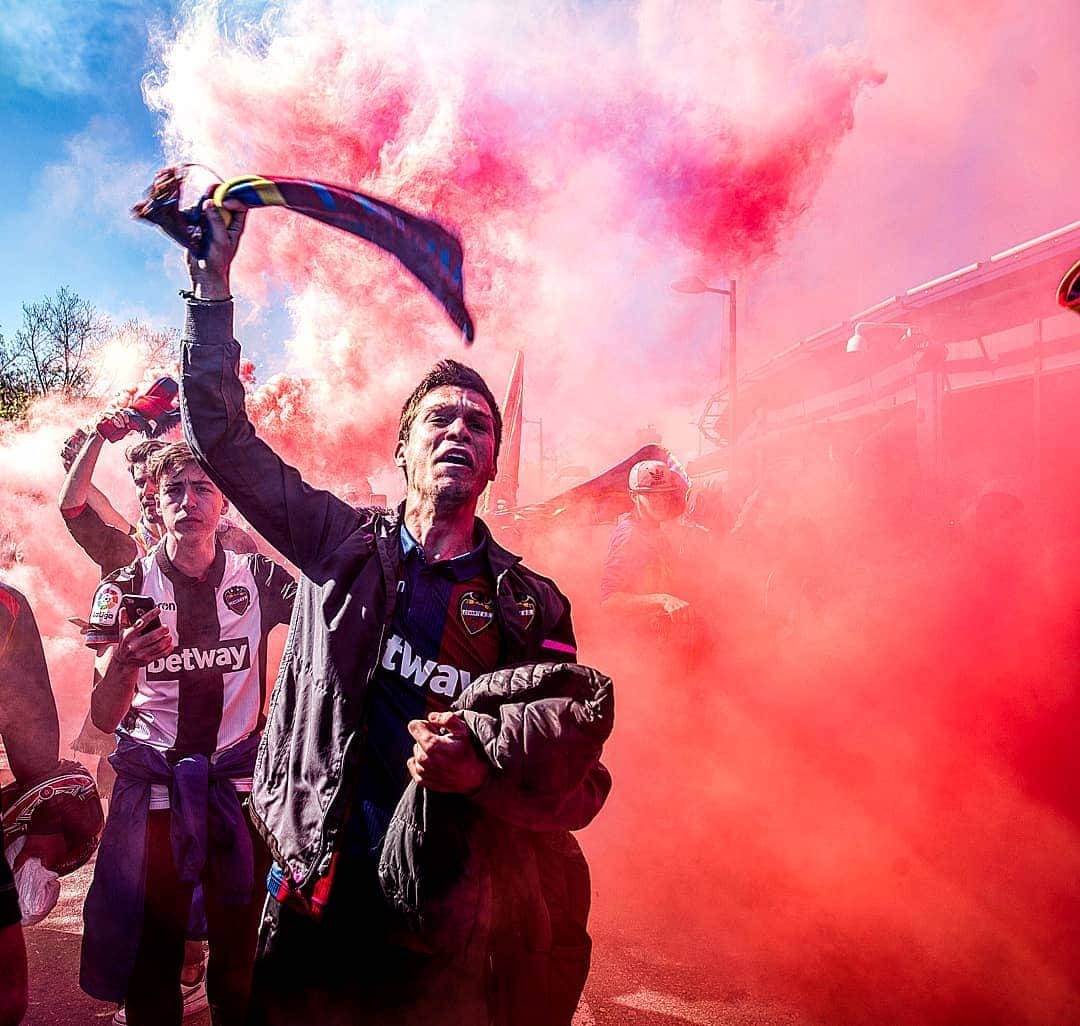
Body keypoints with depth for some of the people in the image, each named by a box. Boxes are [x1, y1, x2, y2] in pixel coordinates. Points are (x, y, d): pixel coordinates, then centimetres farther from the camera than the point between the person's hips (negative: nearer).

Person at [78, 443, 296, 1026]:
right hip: (152, 796, 0)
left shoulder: (257, 578, 0)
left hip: (241, 788, 0)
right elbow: (104, 720, -6)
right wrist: (122, 661, -25)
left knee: (241, 959, 6)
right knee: (150, 964, 6)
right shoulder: (125, 590, -1)